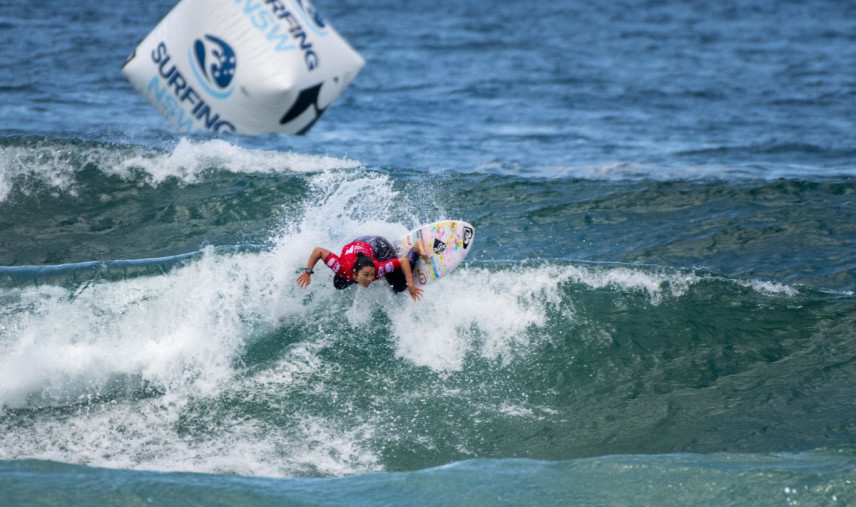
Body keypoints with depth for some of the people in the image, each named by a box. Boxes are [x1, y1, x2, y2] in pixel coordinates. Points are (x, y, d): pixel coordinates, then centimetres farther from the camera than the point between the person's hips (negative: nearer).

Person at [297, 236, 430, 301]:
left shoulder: (378, 269, -43)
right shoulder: (343, 268, -40)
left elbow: (403, 261, -34)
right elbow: (318, 250, -32)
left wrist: (410, 285, -36)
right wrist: (307, 272, -34)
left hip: (379, 247, -3)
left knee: (400, 287, -4)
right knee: (339, 285, 18)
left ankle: (417, 248, 13)